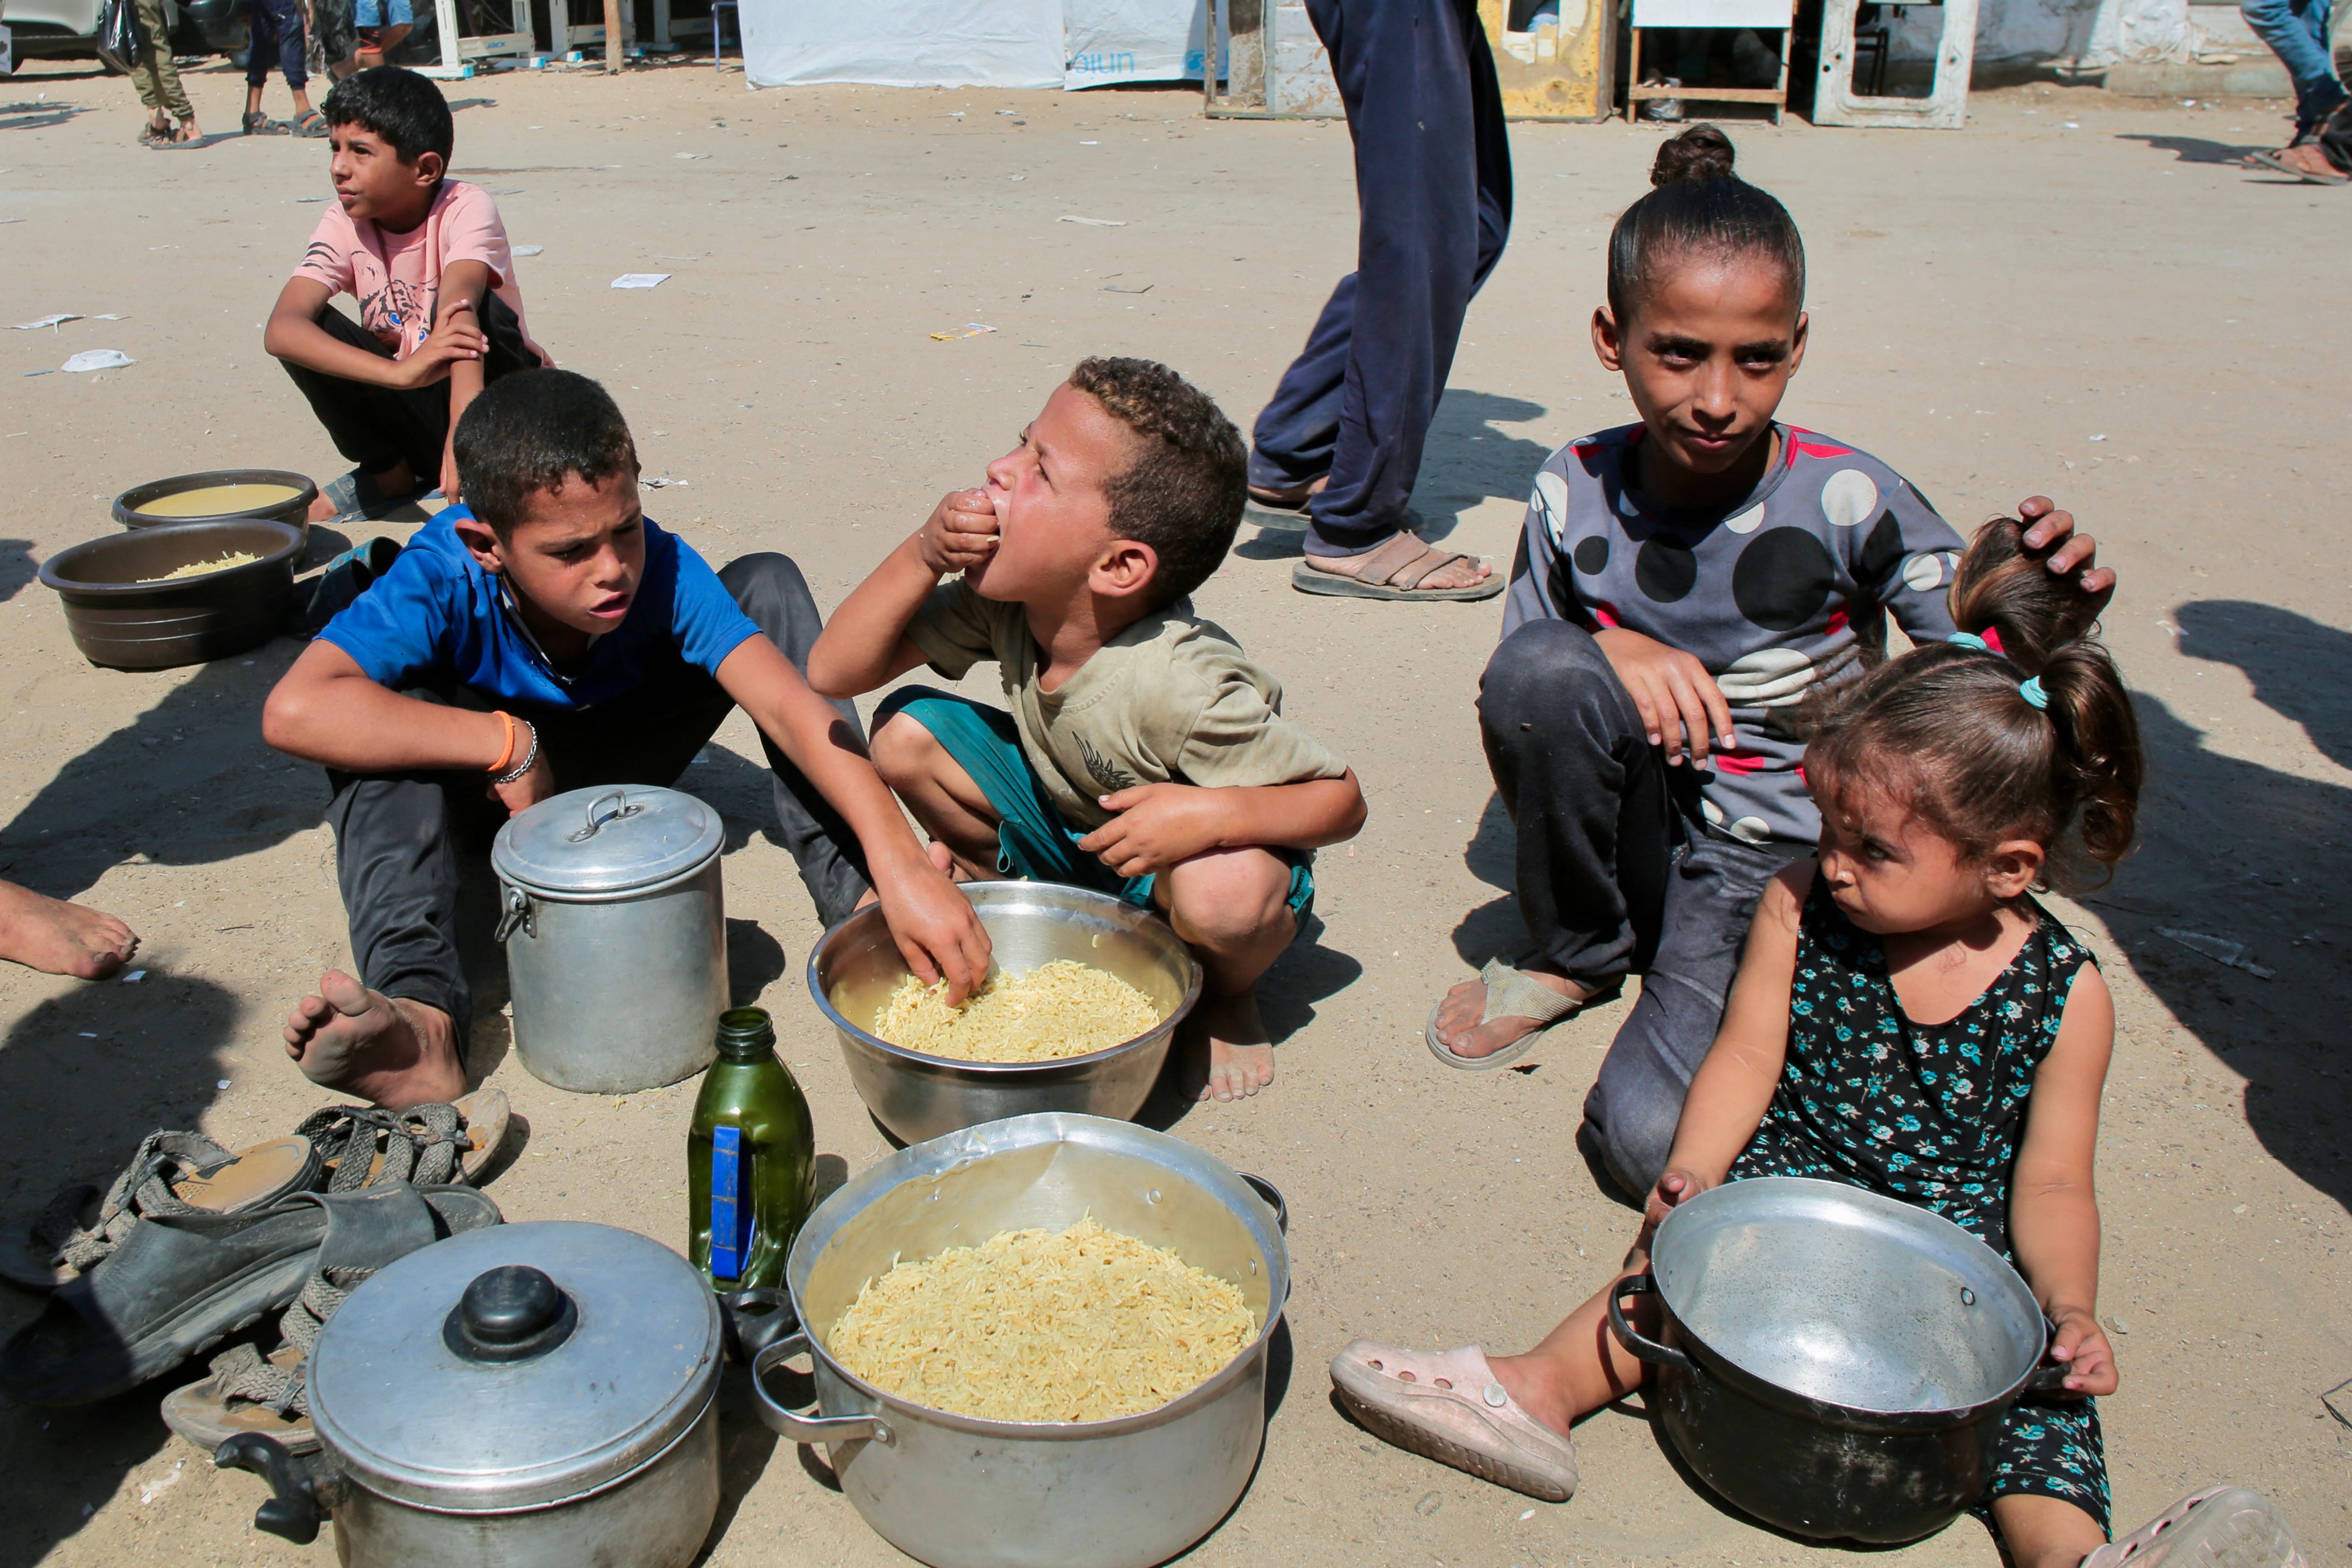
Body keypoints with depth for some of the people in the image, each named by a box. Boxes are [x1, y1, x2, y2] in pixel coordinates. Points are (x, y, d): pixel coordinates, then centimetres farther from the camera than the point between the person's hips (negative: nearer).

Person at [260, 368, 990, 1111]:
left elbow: (790, 706, -41)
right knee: (382, 708, -34)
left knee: (768, 583, -20)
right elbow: (294, 711, -45)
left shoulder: (662, 571, -29)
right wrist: (509, 744, -42)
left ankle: (851, 891, -27)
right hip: (493, 790, -1)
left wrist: (900, 865, -54)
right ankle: (420, 1012, -45)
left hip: (619, 764, 1)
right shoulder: (443, 582, -32)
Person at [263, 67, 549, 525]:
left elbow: (459, 308, -40)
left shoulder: (467, 209, -19)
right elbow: (280, 329, -27)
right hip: (408, 405, 4)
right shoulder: (344, 224, -10)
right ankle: (388, 474, -3)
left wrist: (465, 431, -58)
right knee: (311, 330, -21)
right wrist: (400, 371, -47)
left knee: (465, 310, -31)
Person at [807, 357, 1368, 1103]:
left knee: (1226, 891, -39)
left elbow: (1341, 799, -26)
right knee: (905, 731, -13)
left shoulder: (1182, 686, -36)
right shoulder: (1005, 598, -19)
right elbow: (833, 672, -14)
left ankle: (1227, 992, -1)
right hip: (1062, 824, 5)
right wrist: (922, 555, -28)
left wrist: (1215, 812, -45)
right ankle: (987, 873, 17)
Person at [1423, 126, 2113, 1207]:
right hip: (1641, 828, 3)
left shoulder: (1846, 500, -17)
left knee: (1655, 1141, -25)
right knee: (1542, 667, -29)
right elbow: (1512, 688, -1)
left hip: (1782, 859, -3)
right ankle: (1578, 954, -2)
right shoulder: (1576, 492, -9)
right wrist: (1609, 650, -23)